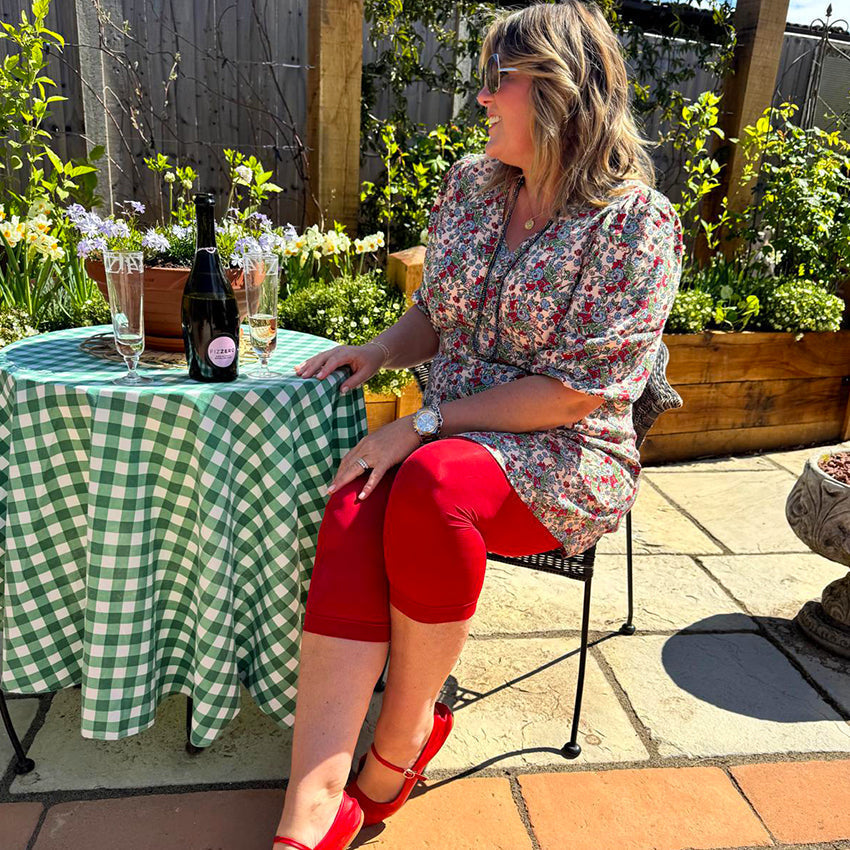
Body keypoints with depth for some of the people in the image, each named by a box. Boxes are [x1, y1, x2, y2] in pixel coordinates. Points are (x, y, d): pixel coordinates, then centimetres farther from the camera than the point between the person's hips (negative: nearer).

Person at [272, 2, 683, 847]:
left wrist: (426, 423, -18)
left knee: (433, 483, -35)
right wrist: (380, 348, -1)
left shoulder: (637, 221, -9)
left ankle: (401, 740, -12)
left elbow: (577, 392, -16)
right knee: (352, 512, -26)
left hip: (568, 459, -4)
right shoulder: (469, 183, 10)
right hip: (448, 435, 5)